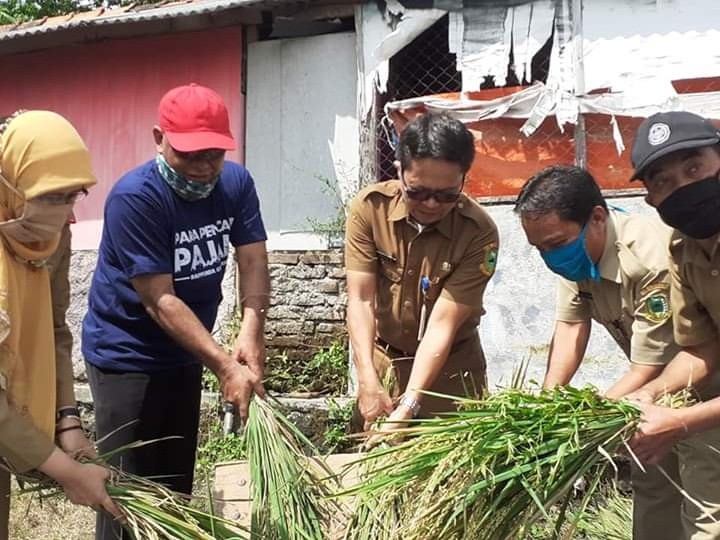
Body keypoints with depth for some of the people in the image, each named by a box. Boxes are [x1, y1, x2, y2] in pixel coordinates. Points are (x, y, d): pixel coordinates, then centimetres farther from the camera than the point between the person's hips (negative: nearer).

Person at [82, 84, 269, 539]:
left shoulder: (236, 182, -6)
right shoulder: (135, 197, -24)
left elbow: (254, 260, -11)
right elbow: (159, 301, -26)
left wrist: (251, 333, -29)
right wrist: (226, 367, -30)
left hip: (184, 356, 6)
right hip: (126, 357, -6)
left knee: (177, 485, 16)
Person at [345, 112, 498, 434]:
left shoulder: (479, 233, -23)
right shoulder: (370, 207, -17)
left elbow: (443, 323, -26)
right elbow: (360, 300, -20)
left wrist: (409, 405, -33)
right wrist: (368, 381, -31)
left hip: (449, 367, -2)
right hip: (382, 362, 2)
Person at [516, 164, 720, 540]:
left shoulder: (653, 260, -35)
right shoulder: (574, 250, -10)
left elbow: (648, 371, -30)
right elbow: (571, 325, -8)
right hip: (657, 381, 8)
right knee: (649, 486, 18)